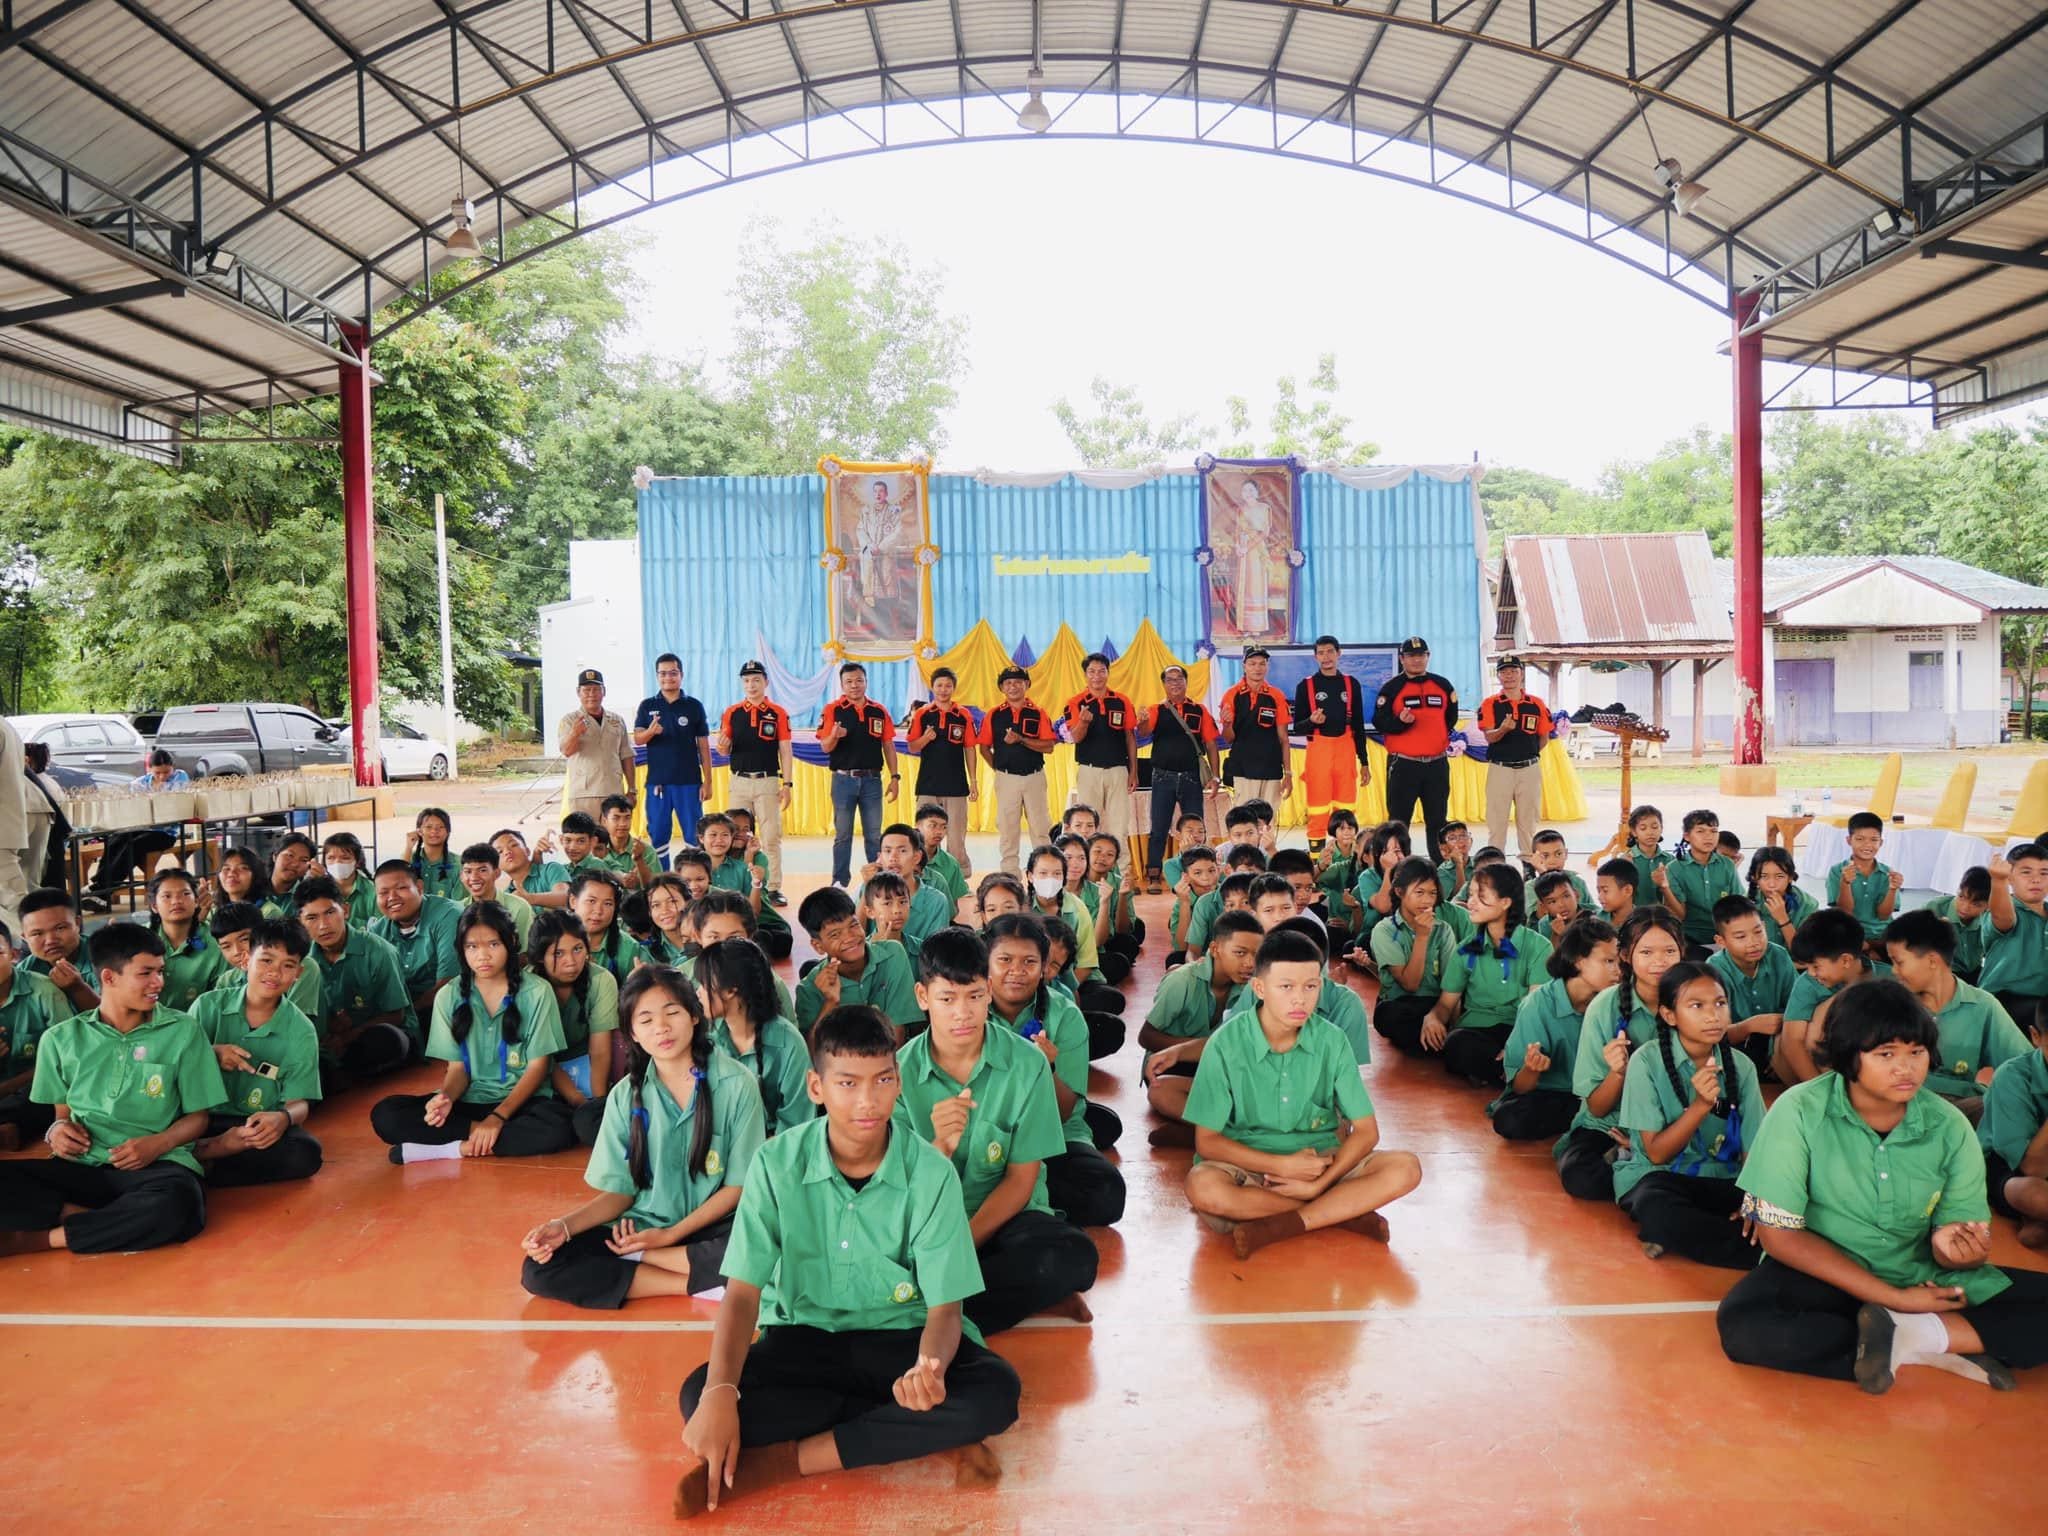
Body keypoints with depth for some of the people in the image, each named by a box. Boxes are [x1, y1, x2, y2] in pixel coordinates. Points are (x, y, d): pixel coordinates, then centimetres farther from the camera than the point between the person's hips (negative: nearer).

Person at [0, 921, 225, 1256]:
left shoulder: (182, 1031, 5)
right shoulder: (61, 1038, 11)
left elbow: (198, 1116, 8)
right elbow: (62, 1111, 20)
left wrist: (159, 1143, -11)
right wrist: (58, 1129, -4)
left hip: (155, 1166, -1)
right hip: (81, 1166, 2)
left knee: (178, 1201, -38)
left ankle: (33, 1240, -19)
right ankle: (107, 1221, -21)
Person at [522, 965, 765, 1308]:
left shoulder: (736, 1083, -7)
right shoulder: (626, 1095, 2)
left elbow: (739, 1185, -4)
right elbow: (617, 1192, 4)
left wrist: (671, 1235, -12)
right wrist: (564, 1225, -15)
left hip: (710, 1228, -2)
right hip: (642, 1228, 3)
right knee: (539, 1269, -19)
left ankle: (633, 1258, -15)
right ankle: (694, 1284, -18)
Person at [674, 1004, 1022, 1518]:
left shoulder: (931, 1172, -15)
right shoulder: (777, 1163, -13)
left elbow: (944, 1305, -13)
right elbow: (743, 1291, -13)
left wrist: (929, 1367, -37)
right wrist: (720, 1392, -31)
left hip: (899, 1338, -1)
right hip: (804, 1336, 1)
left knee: (996, 1389, -29)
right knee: (698, 1396, -28)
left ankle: (782, 1459, -21)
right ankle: (929, 1433, -19)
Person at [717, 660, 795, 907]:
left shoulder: (778, 713, 2)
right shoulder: (731, 713, 8)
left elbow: (785, 751, 1)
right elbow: (725, 751, 10)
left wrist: (787, 784, -6)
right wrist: (723, 746, -15)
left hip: (768, 782, -2)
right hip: (739, 782, 2)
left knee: (771, 838, -2)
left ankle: (773, 888, 3)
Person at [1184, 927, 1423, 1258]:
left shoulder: (1330, 1040, -6)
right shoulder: (1226, 1044, -12)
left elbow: (1365, 1131, -3)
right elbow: (1207, 1141, -10)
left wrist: (1319, 1183, -17)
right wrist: (1282, 1166, -19)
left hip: (1322, 1159, 2)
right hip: (1250, 1162, -2)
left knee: (1405, 1169, -20)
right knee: (1202, 1187, -35)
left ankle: (1278, 1227, -23)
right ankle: (1344, 1211, -20)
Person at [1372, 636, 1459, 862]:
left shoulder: (1443, 685, 10)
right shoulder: (1391, 688, -1)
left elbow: (1451, 718, 20)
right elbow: (1379, 722, -6)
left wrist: (1440, 738, 10)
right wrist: (1400, 722, -22)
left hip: (1437, 763, 3)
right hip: (1402, 765, -3)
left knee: (1438, 821, 10)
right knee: (1398, 821, -2)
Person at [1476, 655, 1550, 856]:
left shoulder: (1536, 704, 5)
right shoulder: (1489, 704, 0)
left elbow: (1544, 737, 13)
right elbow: (1489, 737, -11)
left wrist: (1527, 754, 5)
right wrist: (1504, 728, -30)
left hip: (1530, 769, 2)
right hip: (1500, 769, -2)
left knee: (1528, 821, 8)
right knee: (1496, 821, 0)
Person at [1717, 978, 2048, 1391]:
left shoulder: (1949, 1126, -5)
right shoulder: (1799, 1112, -15)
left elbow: (1953, 1250, -3)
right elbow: (1780, 1235, -14)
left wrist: (1953, 1247, -28)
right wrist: (1894, 1298, -17)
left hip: (1920, 1276, 3)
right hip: (1823, 1276, -3)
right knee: (1741, 1325, -34)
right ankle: (1955, 1347, -23)